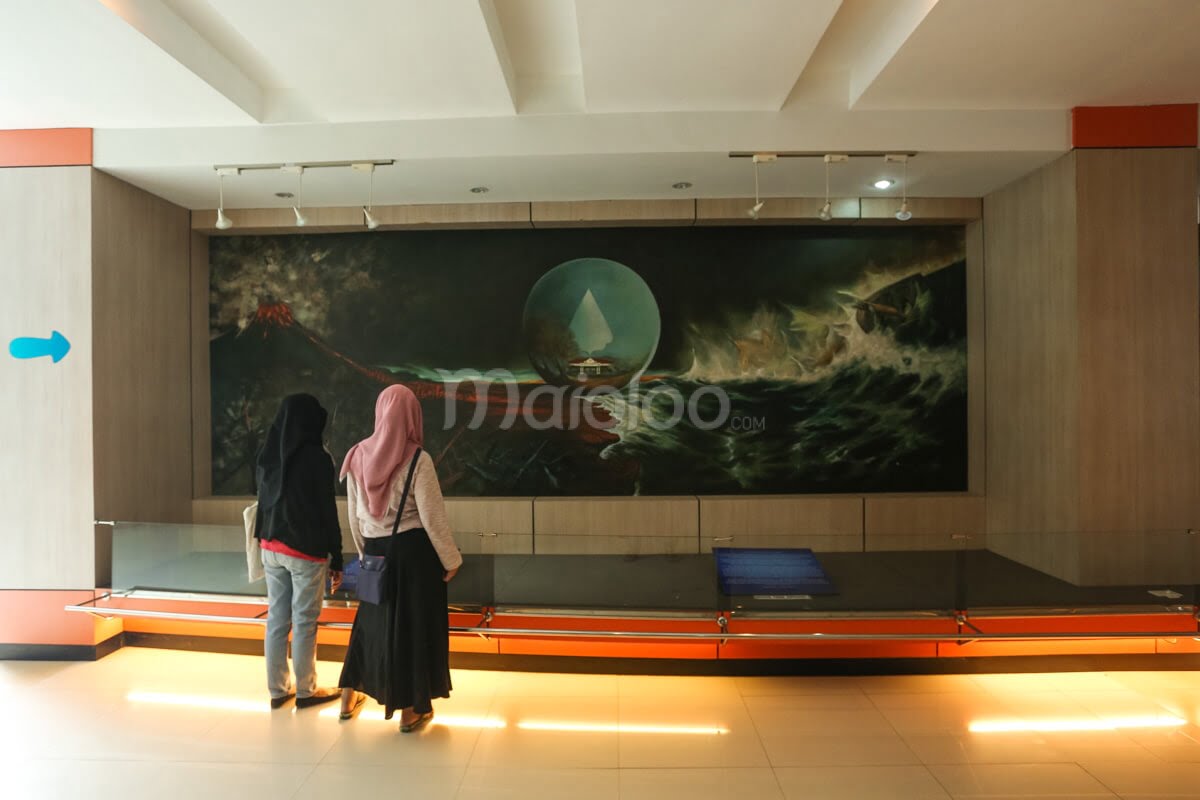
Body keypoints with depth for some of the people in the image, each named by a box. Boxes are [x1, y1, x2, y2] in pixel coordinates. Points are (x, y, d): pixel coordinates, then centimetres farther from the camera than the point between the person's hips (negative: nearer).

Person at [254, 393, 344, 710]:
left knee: (276, 618, 12)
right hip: (306, 549, -6)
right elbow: (328, 512, -12)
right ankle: (305, 691, 17)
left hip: (271, 546, 6)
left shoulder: (267, 455, 3)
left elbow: (264, 503, 9)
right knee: (304, 622, 5)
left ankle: (278, 689, 23)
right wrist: (336, 559, -5)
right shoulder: (317, 458, -15)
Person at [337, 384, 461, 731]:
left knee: (372, 619, 22)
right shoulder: (417, 460, -16)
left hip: (377, 552, 5)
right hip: (414, 551, -4)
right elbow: (432, 517, -14)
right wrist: (451, 560, -3)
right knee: (414, 623, 9)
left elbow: (353, 515, 8)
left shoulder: (357, 456, -1)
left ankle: (349, 699, 34)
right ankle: (410, 710, 20)